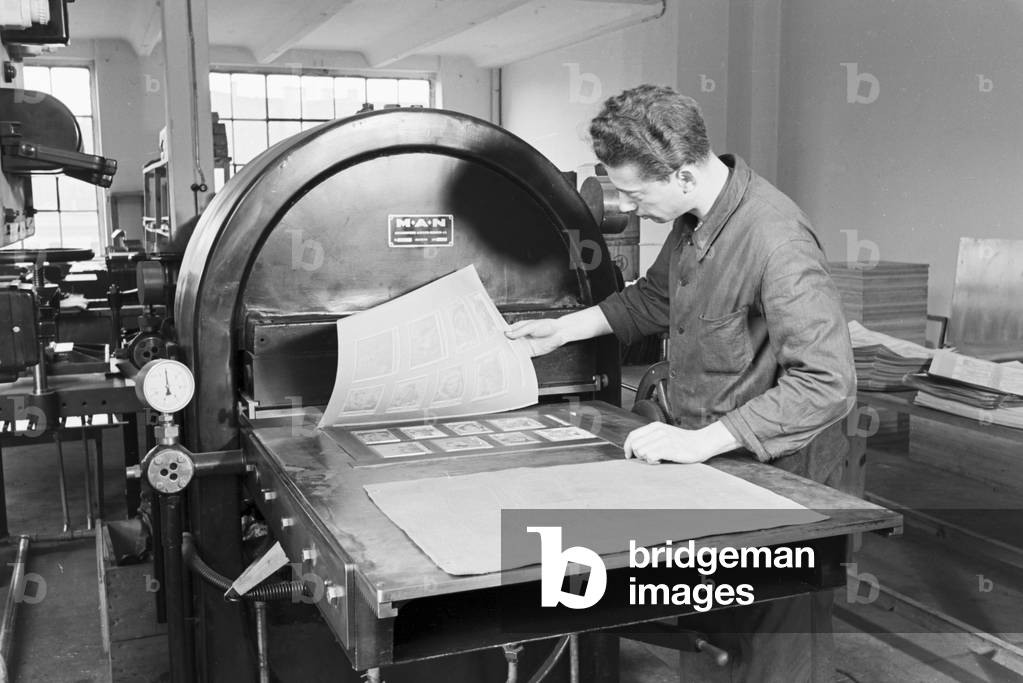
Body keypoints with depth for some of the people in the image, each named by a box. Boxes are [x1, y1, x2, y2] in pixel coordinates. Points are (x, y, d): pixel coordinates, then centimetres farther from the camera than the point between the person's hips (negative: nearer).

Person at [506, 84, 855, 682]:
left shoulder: (774, 238, -27)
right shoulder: (695, 218, 2)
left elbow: (827, 383, -30)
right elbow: (655, 297, 21)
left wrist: (703, 441, -31)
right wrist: (564, 329, 17)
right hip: (708, 459, 8)